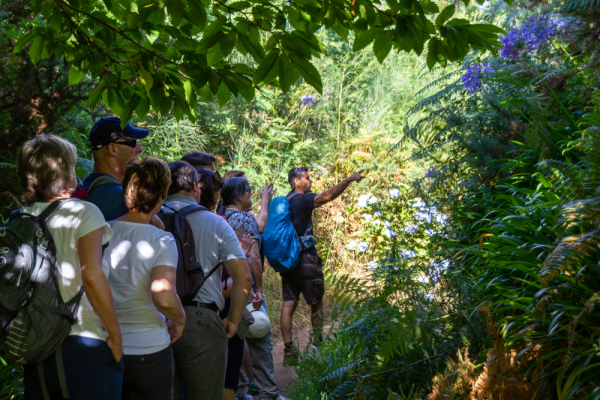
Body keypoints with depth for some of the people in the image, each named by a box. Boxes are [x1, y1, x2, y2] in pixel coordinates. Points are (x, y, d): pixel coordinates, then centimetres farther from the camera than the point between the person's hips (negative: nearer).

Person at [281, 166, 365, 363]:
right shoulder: (302, 199, -10)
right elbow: (326, 196, -27)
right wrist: (349, 180, -30)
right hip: (304, 258, -8)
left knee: (289, 304, 3)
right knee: (316, 303, 8)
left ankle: (289, 350, 2)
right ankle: (318, 344, 17)